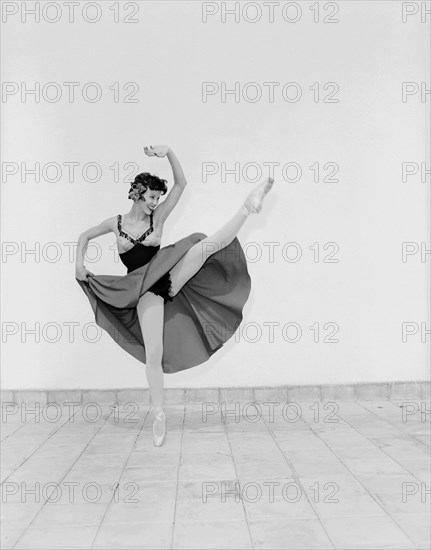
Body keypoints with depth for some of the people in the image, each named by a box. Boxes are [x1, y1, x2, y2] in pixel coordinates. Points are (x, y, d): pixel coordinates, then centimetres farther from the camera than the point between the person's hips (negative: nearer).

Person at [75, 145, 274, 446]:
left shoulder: (157, 217, 4)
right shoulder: (116, 223, 7)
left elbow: (181, 184, -3)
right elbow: (85, 236, 23)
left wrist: (168, 152, -14)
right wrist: (80, 264, 10)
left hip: (168, 279, 1)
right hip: (146, 290, -1)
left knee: (203, 246, -22)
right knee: (154, 353, -11)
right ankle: (159, 414, 0)